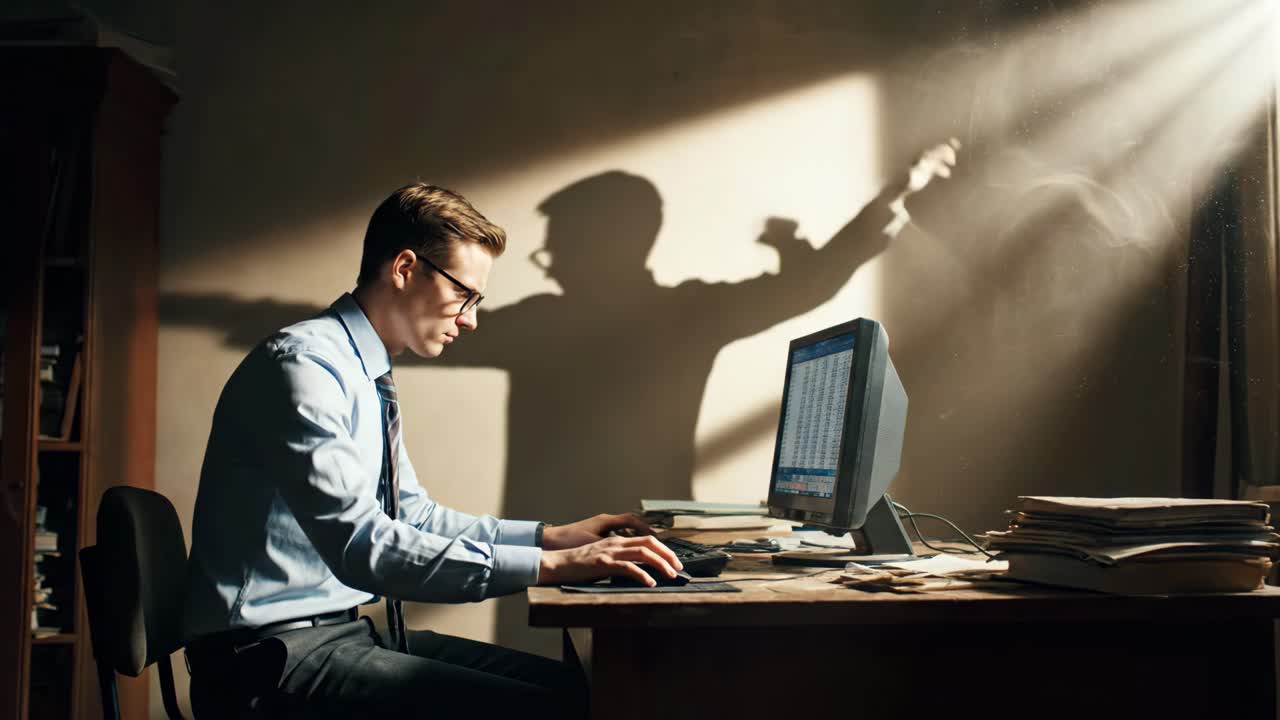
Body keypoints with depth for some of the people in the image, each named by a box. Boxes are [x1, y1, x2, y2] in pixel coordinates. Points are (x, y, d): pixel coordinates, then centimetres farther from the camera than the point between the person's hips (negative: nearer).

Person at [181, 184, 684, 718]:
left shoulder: (369, 380, 11)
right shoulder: (302, 365, -18)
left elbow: (411, 516, 20)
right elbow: (360, 545, -28)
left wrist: (553, 535, 10)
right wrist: (548, 566, -28)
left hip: (344, 631, 9)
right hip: (274, 656, -9)